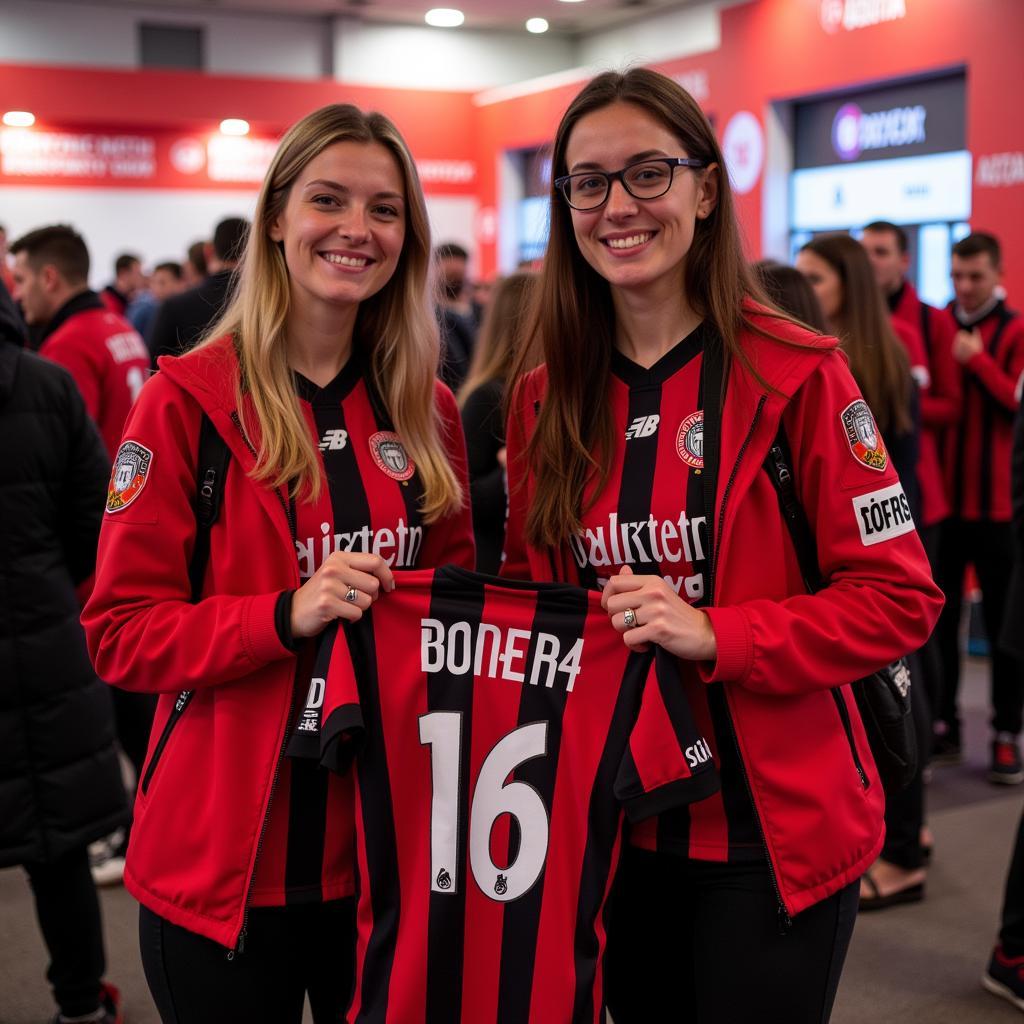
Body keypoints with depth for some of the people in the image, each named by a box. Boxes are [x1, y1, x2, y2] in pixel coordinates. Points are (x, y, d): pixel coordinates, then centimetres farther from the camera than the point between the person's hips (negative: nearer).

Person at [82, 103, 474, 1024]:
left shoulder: (426, 409, 6)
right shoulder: (189, 400, -8)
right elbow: (121, 632, -9)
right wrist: (288, 613, -23)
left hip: (388, 839, 4)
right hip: (227, 859, -4)